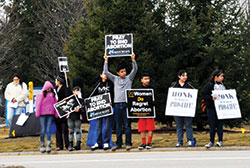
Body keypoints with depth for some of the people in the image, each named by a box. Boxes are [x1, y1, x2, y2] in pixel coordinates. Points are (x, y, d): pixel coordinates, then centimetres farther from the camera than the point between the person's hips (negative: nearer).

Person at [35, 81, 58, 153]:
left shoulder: (52, 94, 11)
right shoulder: (41, 94, 0)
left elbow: (55, 103, 14)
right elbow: (38, 104, 0)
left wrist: (56, 113, 9)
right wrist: (37, 113, -5)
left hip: (50, 114, 2)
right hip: (43, 114, -2)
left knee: (48, 129, -2)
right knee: (43, 129, -2)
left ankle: (49, 146, -4)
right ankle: (42, 145, 6)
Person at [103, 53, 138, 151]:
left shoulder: (129, 78, 9)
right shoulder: (115, 79, 13)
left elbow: (135, 70, -2)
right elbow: (106, 72, 9)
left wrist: (133, 60, -13)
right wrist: (106, 61, 4)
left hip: (126, 103, -2)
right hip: (117, 103, 2)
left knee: (127, 125, -2)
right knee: (118, 125, 6)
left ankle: (128, 143, 0)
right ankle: (118, 144, 10)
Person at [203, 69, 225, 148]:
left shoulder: (222, 85, 14)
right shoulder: (209, 85, -4)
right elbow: (204, 96, -10)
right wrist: (211, 98, -24)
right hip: (211, 108, -4)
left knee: (220, 124, 4)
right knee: (212, 125, -1)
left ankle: (220, 141, 11)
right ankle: (211, 141, 6)